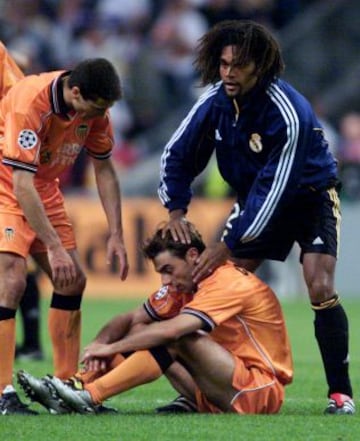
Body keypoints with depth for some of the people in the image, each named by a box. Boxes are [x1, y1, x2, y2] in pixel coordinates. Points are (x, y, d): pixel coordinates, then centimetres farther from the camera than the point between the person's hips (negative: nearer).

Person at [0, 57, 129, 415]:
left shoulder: (93, 108, -9)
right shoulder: (30, 103, -32)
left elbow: (103, 169, 4)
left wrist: (116, 234, -1)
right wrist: (54, 247, -33)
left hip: (44, 189, 8)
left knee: (72, 281, 3)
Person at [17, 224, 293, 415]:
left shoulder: (230, 284, -18)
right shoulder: (183, 286, 9)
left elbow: (170, 330, -29)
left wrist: (112, 347, -22)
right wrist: (101, 344, -12)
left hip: (263, 390, -9)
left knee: (178, 340, -27)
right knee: (142, 334, 2)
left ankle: (90, 397, -30)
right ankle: (79, 388, -12)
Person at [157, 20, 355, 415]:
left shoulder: (288, 113, -34)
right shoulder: (214, 101, -16)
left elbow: (272, 189, -33)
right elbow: (177, 154, -1)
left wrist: (229, 244, -31)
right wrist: (176, 210, -14)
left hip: (311, 196, -6)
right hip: (255, 197, 6)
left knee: (320, 287, -22)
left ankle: (340, 392, -14)